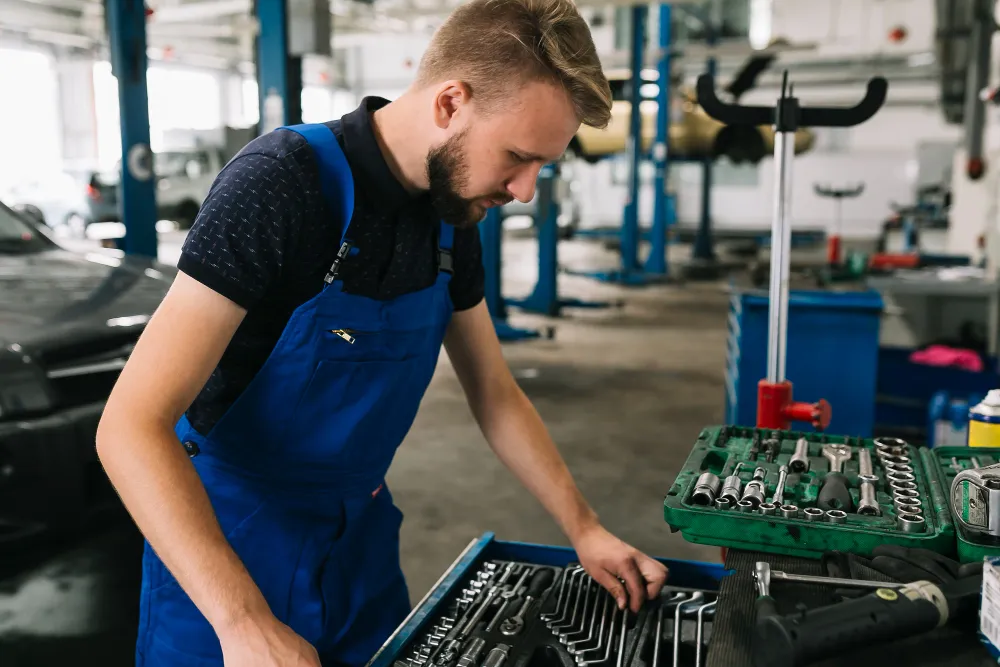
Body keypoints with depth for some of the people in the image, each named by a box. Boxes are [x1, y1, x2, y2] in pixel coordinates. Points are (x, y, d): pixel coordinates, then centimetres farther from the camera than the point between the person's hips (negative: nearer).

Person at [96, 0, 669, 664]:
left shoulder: (454, 217, -4)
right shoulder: (282, 183, -25)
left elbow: (495, 393, 8)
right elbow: (131, 424, -28)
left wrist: (584, 530, 4)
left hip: (361, 534, 7)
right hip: (227, 542, -6)